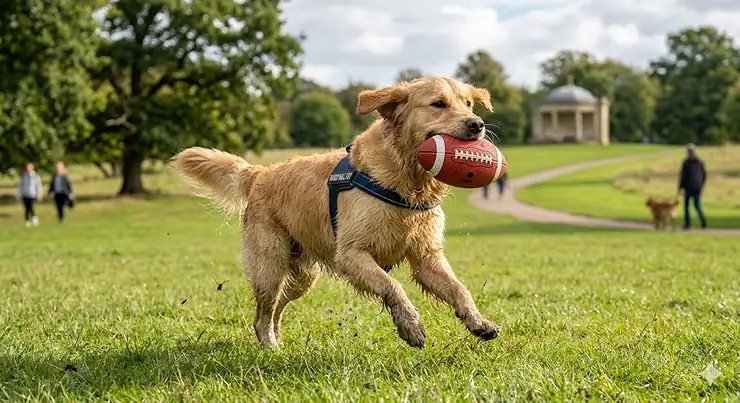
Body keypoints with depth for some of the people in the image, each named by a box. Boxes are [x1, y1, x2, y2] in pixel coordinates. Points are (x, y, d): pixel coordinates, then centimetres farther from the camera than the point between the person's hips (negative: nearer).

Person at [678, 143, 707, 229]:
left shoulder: (686, 162, -10)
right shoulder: (700, 162, 4)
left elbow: (683, 176, -11)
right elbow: (704, 174, 8)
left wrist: (680, 187, -3)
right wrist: (702, 185, 21)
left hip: (688, 187, -4)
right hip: (698, 187, 4)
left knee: (686, 205, 12)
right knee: (697, 205, 12)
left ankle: (687, 224, 11)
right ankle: (703, 219, -13)